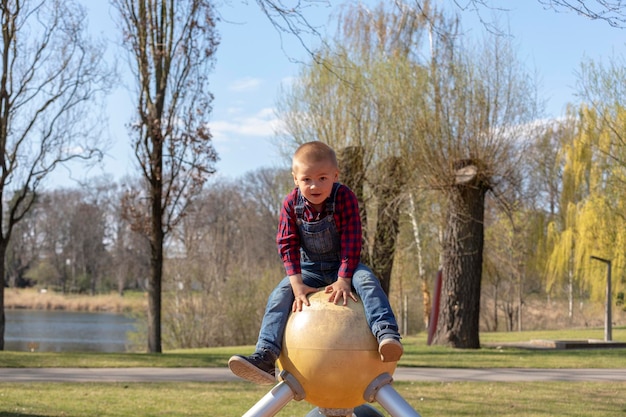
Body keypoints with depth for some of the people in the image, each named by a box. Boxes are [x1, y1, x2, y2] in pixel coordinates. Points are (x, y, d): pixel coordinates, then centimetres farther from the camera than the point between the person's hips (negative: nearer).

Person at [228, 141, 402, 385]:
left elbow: (351, 242, -19)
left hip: (342, 265, -2)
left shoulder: (344, 197, -18)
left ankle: (387, 334, -48)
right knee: (279, 296, -20)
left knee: (368, 281, -33)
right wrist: (298, 285, -22)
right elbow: (287, 245, -12)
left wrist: (344, 280, -27)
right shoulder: (291, 204, -10)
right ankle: (265, 357, -30)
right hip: (310, 269, 2)